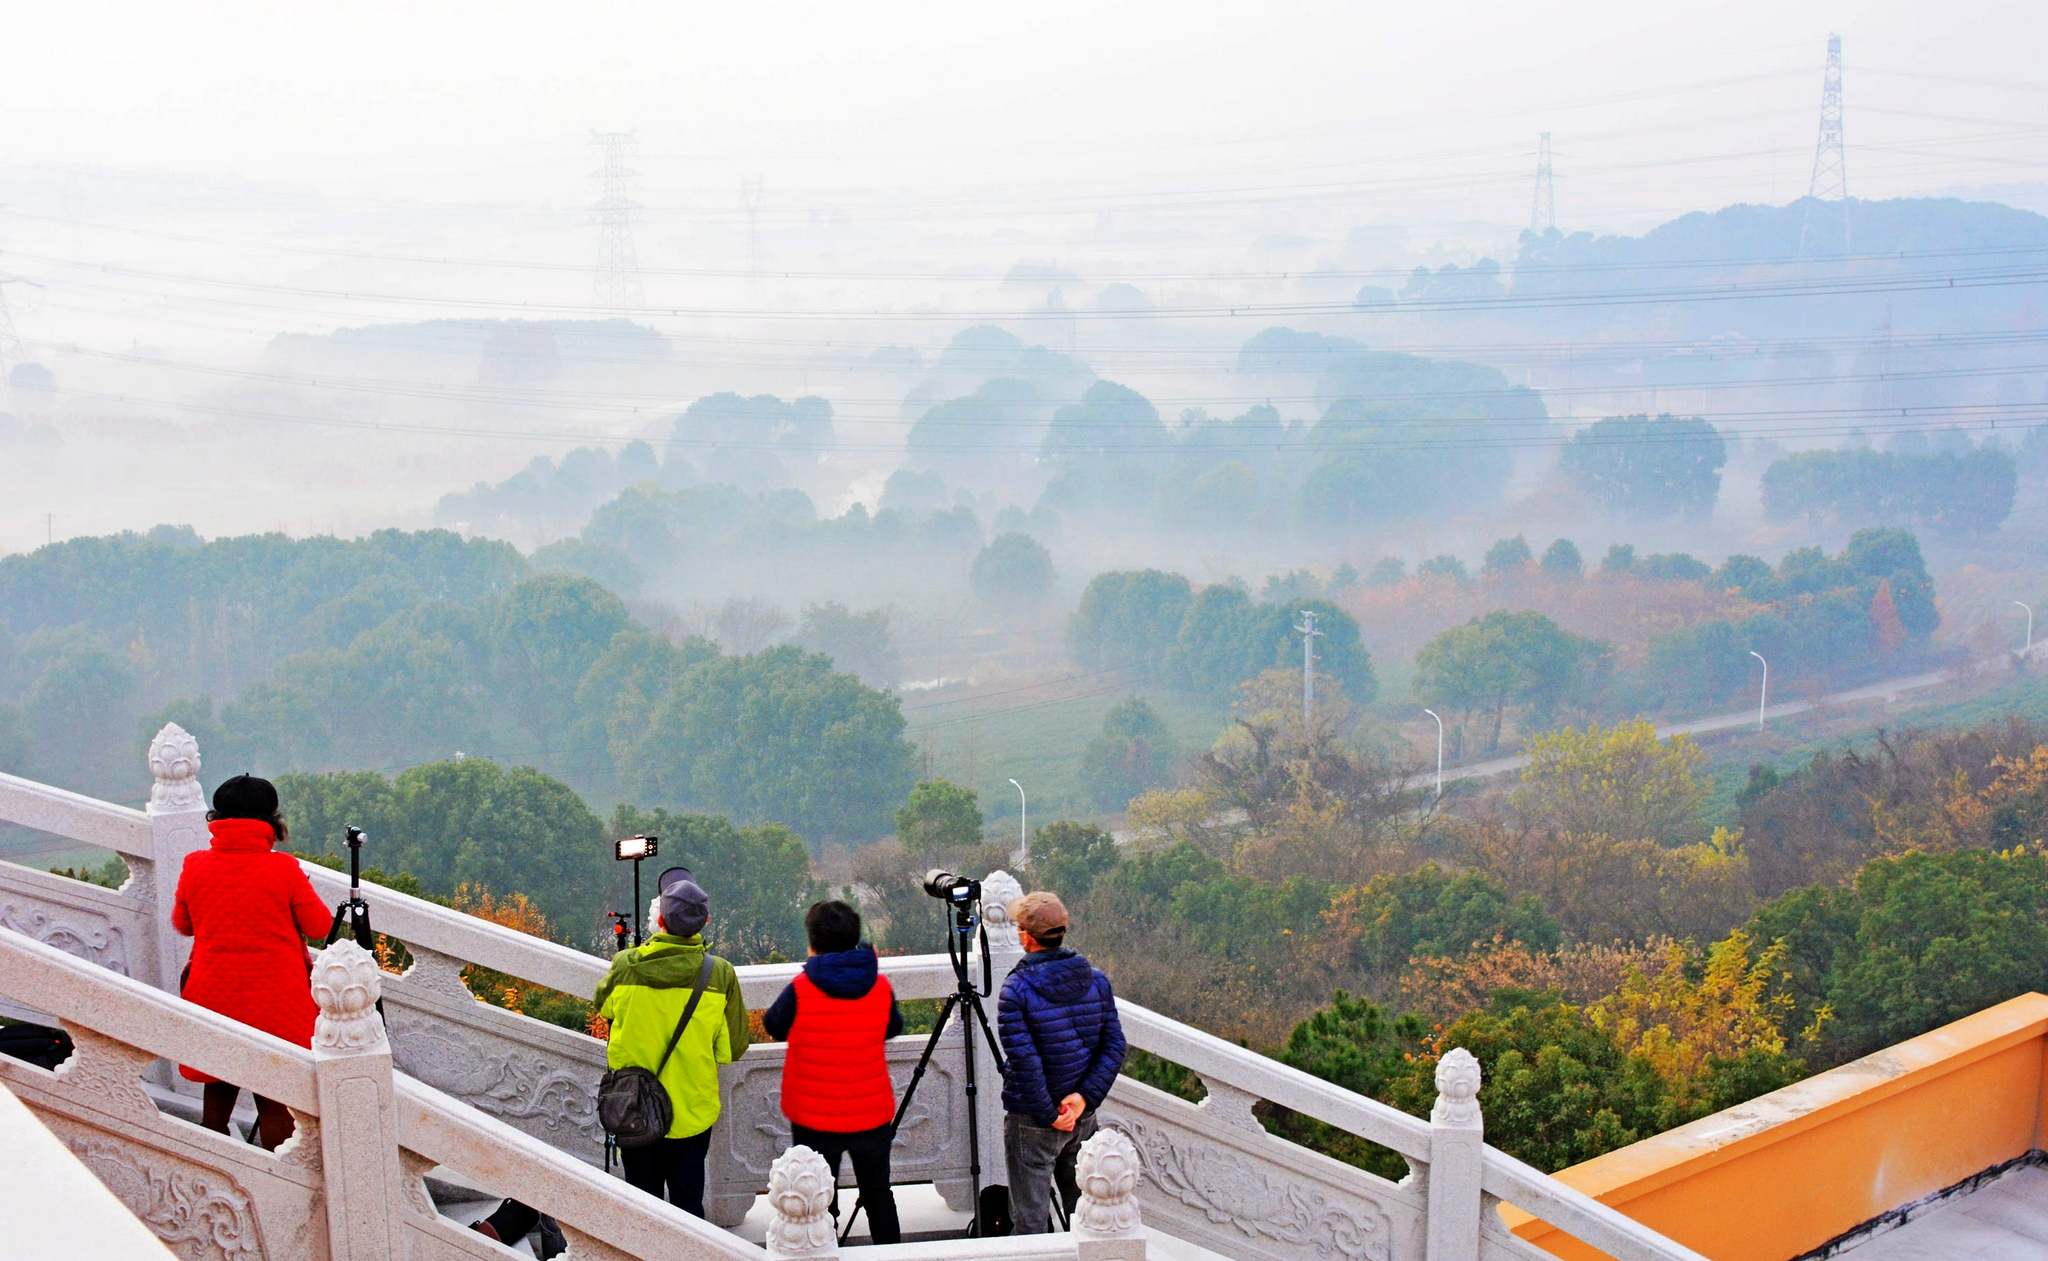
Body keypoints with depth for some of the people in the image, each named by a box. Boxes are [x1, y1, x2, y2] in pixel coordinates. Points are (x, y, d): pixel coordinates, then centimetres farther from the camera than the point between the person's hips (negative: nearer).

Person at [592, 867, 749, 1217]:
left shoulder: (625, 967, -15)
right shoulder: (720, 974, -15)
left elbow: (603, 1004, 9)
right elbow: (733, 1048, -5)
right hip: (693, 1113, 0)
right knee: (688, 1203, 14)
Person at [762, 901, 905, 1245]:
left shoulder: (800, 989, -16)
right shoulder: (881, 986, -7)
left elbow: (774, 1026, 2)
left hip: (814, 1119, -2)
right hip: (873, 1114, 2)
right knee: (879, 1197, 18)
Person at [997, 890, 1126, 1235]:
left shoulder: (1016, 989, -17)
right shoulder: (1096, 979, -1)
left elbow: (1025, 1061, -21)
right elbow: (1114, 1046, -3)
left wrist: (1049, 1114, -12)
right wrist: (1084, 1096, -8)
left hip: (1032, 1120, -5)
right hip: (1083, 1115, 5)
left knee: (1031, 1219, 5)